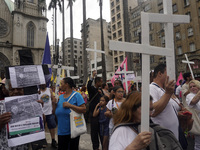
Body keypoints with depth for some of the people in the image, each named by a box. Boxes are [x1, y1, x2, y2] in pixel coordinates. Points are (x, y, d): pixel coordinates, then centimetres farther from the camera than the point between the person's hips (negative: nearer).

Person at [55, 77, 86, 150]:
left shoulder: (76, 95, -9)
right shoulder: (60, 97, 9)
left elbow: (84, 109, -18)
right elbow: (55, 113, 13)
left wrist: (70, 105, -22)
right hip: (61, 131, 5)